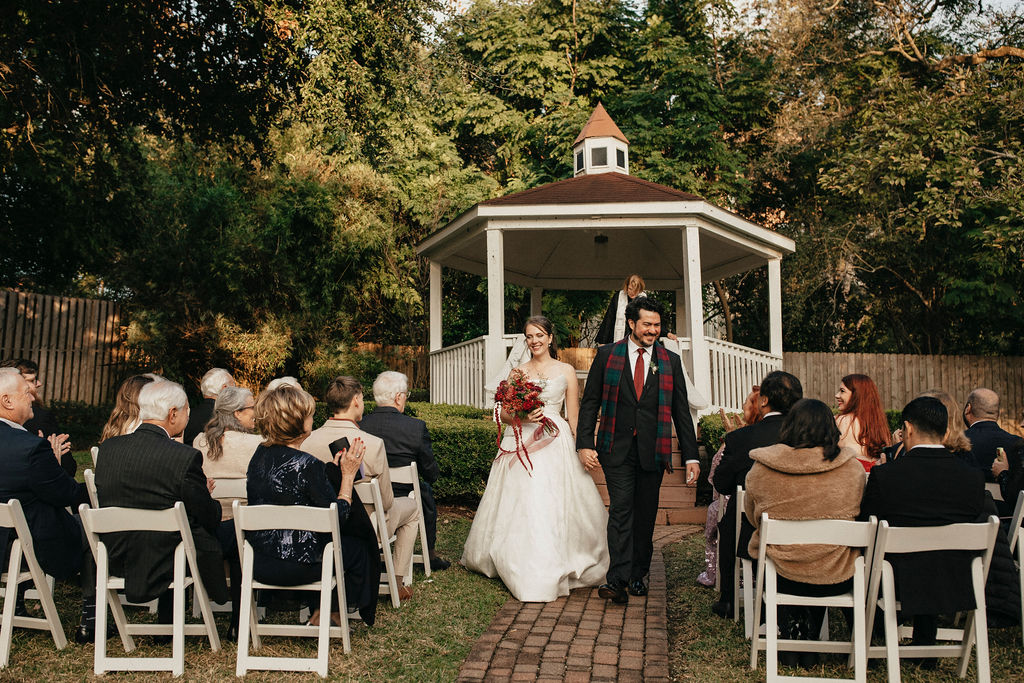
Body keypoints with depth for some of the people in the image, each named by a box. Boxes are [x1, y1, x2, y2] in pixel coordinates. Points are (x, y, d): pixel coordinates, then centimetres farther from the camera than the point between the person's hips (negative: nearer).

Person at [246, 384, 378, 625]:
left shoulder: (260, 455, 1)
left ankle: (318, 611, 36)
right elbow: (338, 519, -14)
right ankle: (335, 611, 32)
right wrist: (347, 475, -7)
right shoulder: (308, 465, -22)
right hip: (297, 565, -7)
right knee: (359, 547, 17)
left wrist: (331, 469, 11)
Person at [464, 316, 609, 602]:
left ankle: (551, 572, 8)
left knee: (552, 508, -5)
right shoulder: (518, 371, 12)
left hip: (555, 445, -1)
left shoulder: (566, 371, 7)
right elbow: (504, 413, 9)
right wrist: (523, 417, -11)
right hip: (520, 444, 2)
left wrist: (579, 449, -3)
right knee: (519, 508, -2)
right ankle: (524, 569, 11)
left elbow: (574, 418, 7)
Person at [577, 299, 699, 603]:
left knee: (646, 515, 8)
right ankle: (618, 579, -7)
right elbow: (589, 402, 4)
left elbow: (681, 411, 8)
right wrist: (585, 444, -6)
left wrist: (691, 456, 4)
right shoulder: (607, 355, 3)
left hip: (653, 450, 2)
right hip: (617, 449, -2)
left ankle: (638, 575, 23)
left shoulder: (671, 361, 7)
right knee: (621, 510, -9)